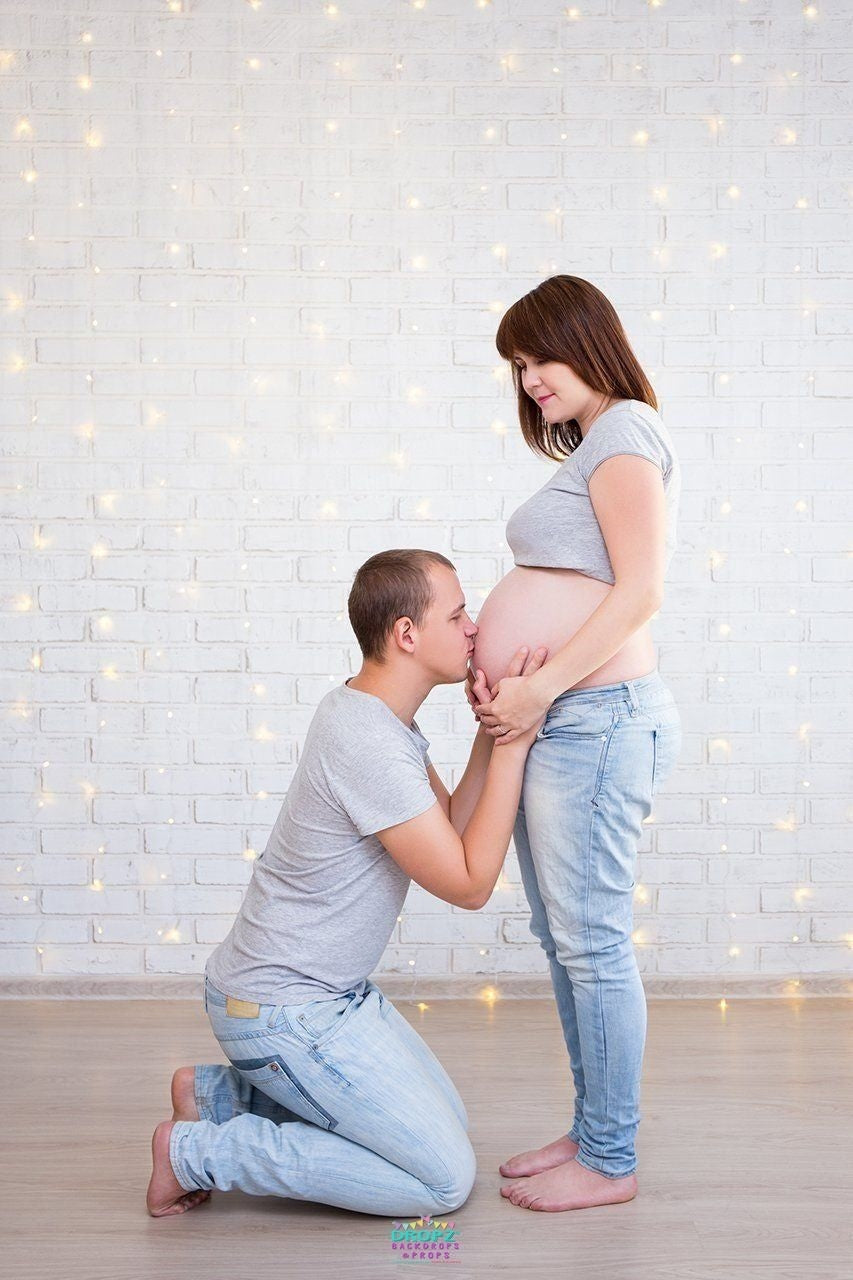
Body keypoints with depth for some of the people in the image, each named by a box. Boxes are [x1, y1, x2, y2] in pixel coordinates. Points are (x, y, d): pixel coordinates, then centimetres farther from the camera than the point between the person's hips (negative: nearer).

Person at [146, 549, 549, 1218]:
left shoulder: (380, 716, 6)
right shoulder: (369, 742, -26)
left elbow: (451, 834, 6)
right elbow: (468, 883, -22)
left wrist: (491, 734, -4)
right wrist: (515, 741, -21)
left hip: (327, 993, 10)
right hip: (282, 1012, -10)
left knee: (448, 1120, 19)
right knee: (446, 1178, -6)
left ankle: (219, 1093, 17)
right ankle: (199, 1152, -2)